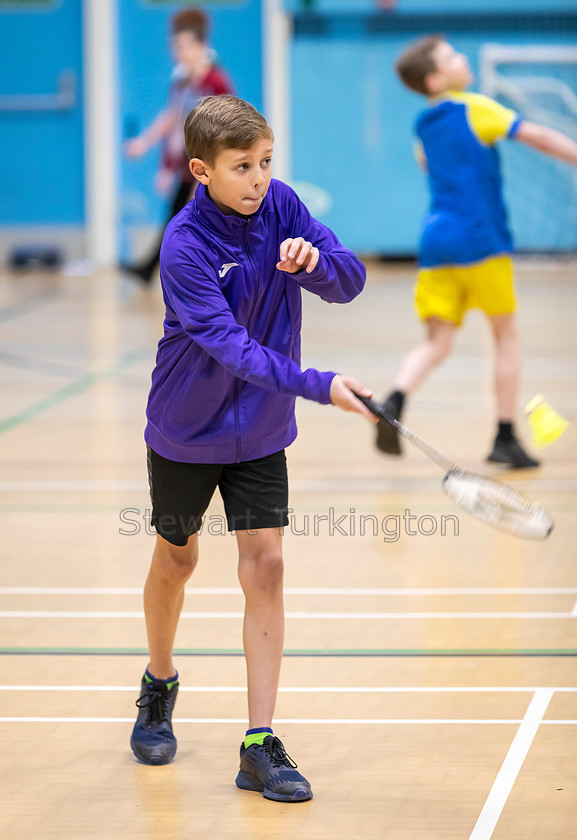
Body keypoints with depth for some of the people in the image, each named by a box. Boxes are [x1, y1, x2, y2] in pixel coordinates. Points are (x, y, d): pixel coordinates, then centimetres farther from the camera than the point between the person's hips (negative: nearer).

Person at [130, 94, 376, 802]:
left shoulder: (279, 204, -10)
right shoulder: (184, 245, -25)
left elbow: (350, 281, -8)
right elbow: (231, 345, -34)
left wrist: (312, 261, -31)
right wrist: (320, 386, -44)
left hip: (261, 431, 3)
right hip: (187, 431, -3)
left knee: (264, 565, -5)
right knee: (176, 558, 14)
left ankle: (260, 745, -4)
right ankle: (158, 686, 42)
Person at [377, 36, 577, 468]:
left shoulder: (424, 129, 16)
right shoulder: (475, 109, -5)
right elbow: (538, 137, -10)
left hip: (436, 242, 6)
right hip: (479, 238, -6)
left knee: (437, 343, 3)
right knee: (507, 336, 8)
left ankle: (394, 402, -25)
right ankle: (506, 439, 8)